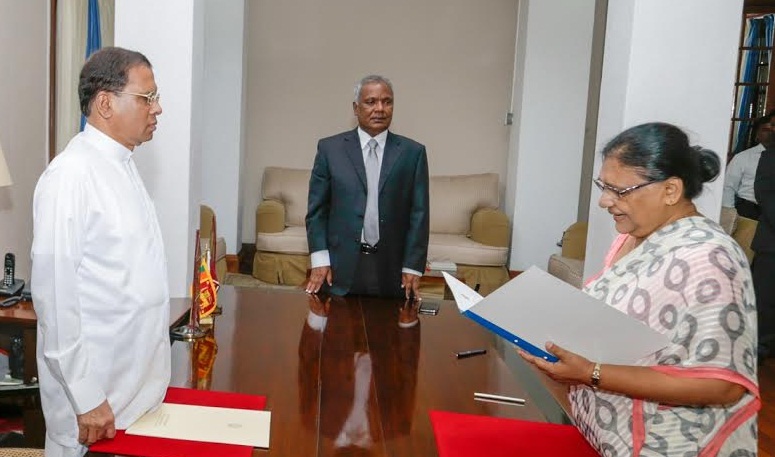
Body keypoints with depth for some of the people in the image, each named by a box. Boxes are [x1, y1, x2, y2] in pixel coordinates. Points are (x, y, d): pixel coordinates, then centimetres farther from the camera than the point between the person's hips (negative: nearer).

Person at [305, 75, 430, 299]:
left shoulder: (413, 152, 4)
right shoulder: (330, 148, 4)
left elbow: (418, 214, 3)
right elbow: (317, 209, 4)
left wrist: (412, 267, -3)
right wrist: (319, 260, -4)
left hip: (392, 268, 0)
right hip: (341, 266, 0)